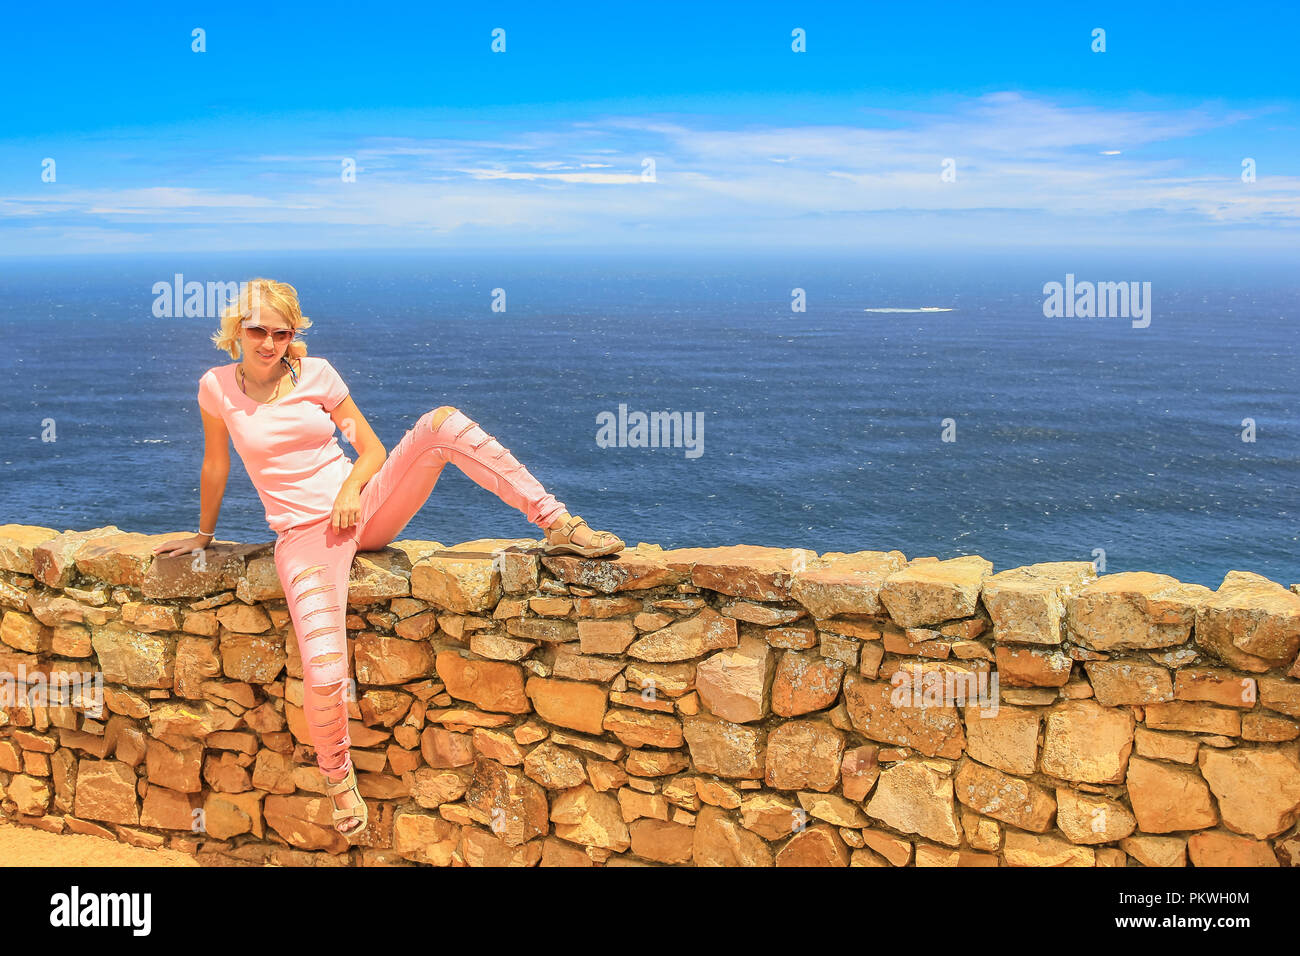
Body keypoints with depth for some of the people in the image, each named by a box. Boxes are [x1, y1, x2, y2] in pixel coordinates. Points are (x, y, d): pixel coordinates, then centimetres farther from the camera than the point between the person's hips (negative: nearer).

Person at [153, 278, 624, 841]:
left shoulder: (316, 373, 2)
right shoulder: (217, 387, -1)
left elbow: (370, 446, 8)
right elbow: (216, 465, 13)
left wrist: (352, 486, -12)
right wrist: (204, 534, 24)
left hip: (362, 509, 2)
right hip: (305, 535, -2)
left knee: (443, 422, -22)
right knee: (323, 675, -24)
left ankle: (558, 525, -18)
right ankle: (338, 777, 9)